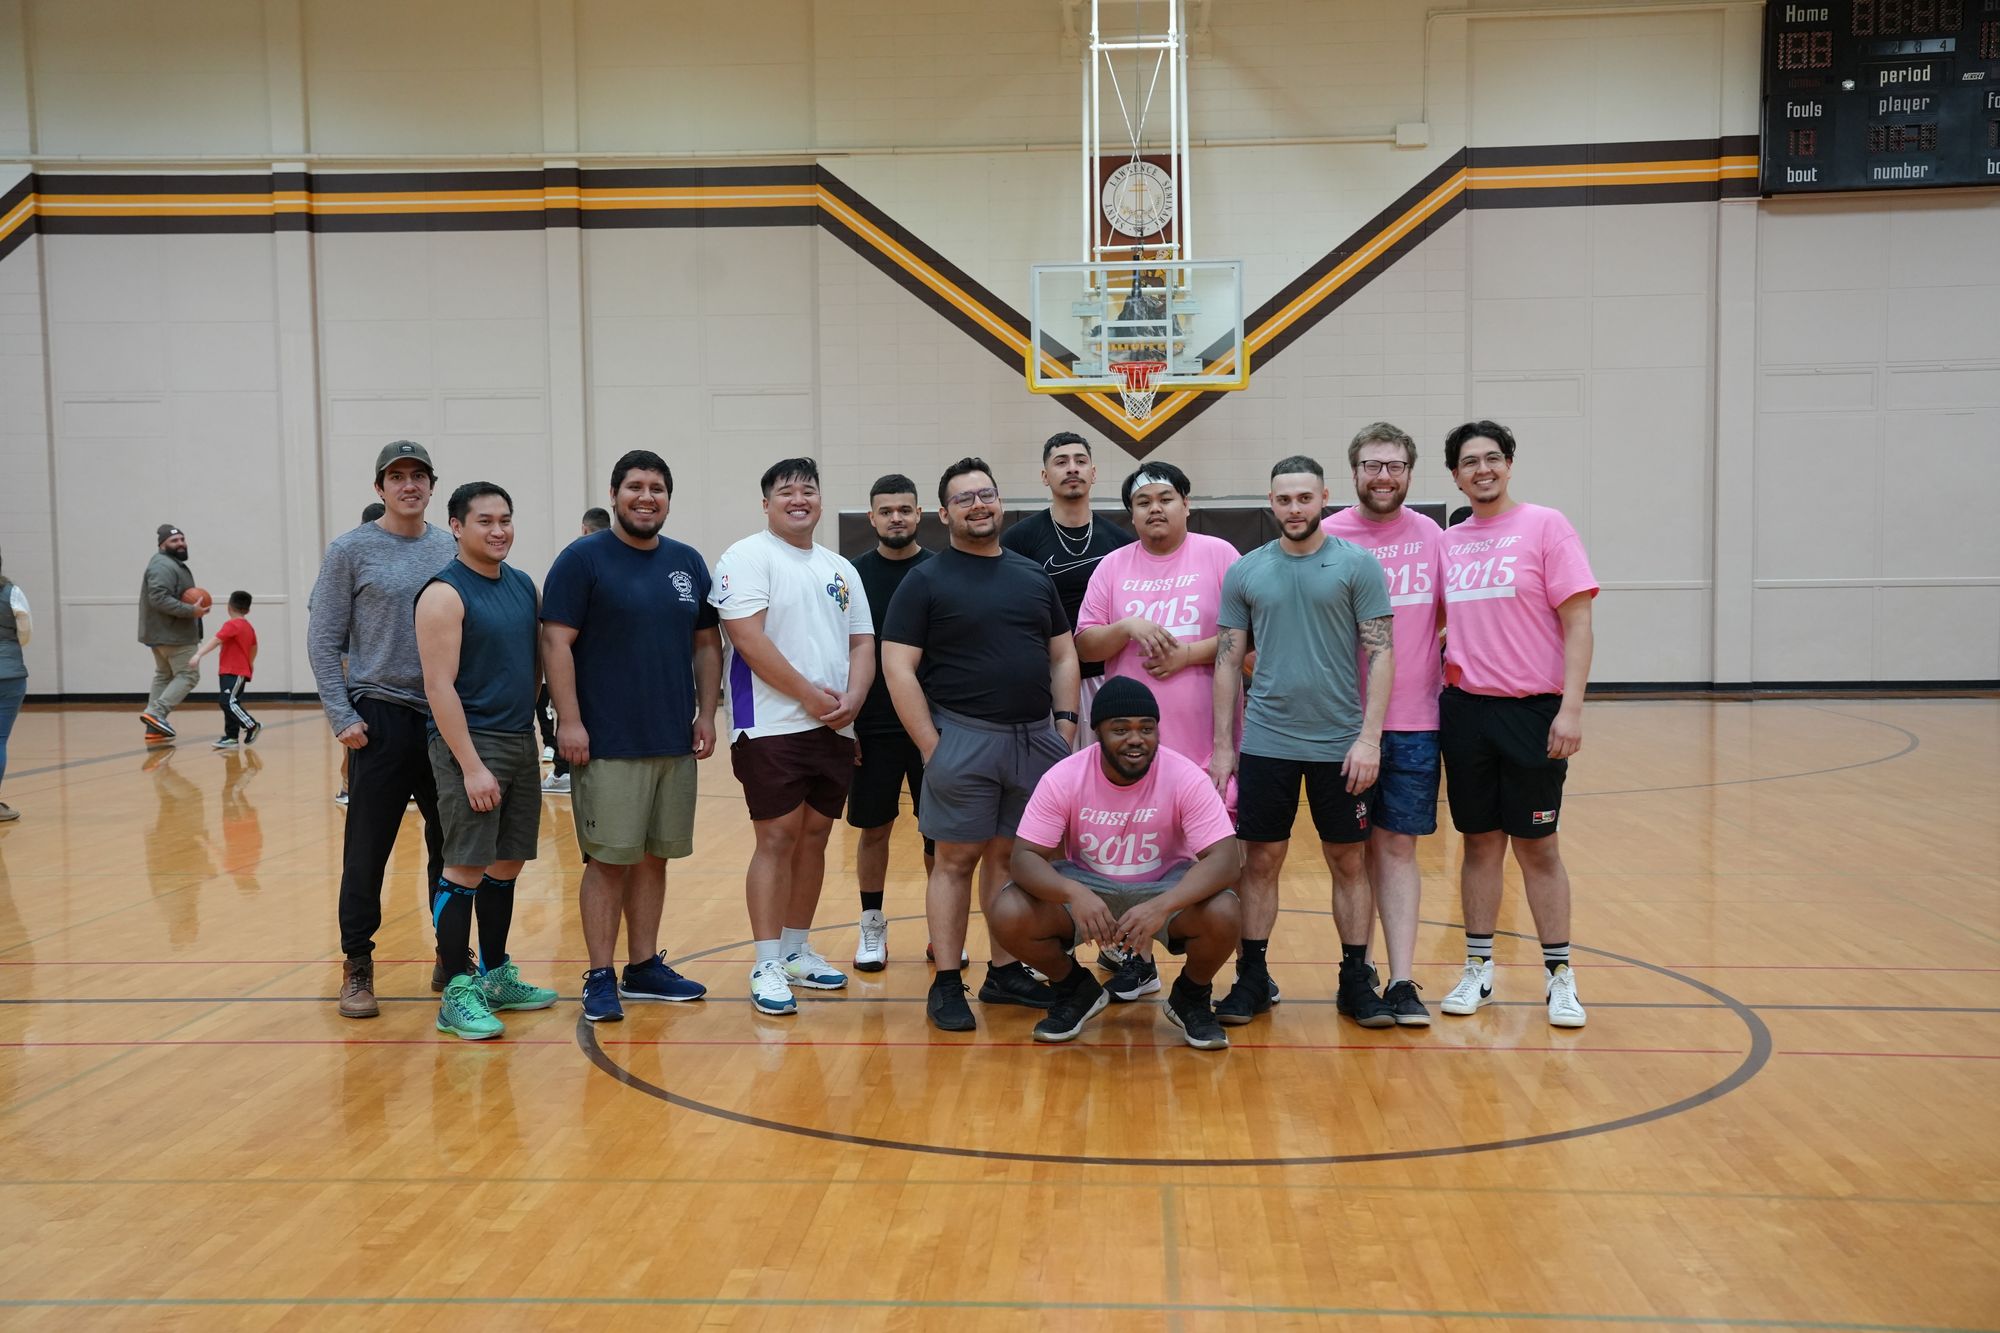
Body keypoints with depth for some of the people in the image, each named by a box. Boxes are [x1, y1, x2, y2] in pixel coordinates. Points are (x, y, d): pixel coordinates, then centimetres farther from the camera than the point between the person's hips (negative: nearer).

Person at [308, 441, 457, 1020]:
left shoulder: (451, 549, 8)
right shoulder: (351, 550, -2)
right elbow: (324, 641, -2)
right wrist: (342, 717, -9)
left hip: (447, 717, 4)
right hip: (381, 718, -3)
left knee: (452, 847, 10)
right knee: (367, 852, 2)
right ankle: (357, 966, 15)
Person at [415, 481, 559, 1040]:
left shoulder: (522, 585, 12)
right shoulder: (445, 593, -11)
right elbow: (440, 687, -16)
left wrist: (529, 728, 13)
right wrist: (471, 766, -20)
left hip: (521, 741, 8)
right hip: (469, 742, -7)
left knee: (507, 865, 13)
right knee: (465, 869, -5)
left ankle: (496, 976, 25)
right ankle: (456, 995, 2)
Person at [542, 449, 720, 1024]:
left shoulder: (689, 563, 11)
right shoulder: (582, 559, -5)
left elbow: (707, 645, 15)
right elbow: (557, 643, -9)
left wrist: (707, 714, 7)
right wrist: (569, 721, -15)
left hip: (676, 741, 5)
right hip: (607, 743, -5)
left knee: (654, 857, 12)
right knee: (609, 860, -1)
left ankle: (645, 966, 22)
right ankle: (600, 977, 9)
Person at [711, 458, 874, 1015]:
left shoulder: (840, 569, 17)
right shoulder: (747, 558, -4)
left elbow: (862, 643, 14)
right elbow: (748, 637, -15)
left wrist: (851, 700, -4)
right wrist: (810, 695, -15)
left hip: (835, 730, 6)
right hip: (772, 726, -6)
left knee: (814, 837, 11)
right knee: (777, 839, -6)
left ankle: (797, 949, 24)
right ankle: (767, 966, 1)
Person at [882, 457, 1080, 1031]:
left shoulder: (1033, 576, 13)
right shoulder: (925, 581, -2)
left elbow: (1063, 655, 17)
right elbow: (898, 667, -7)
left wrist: (1065, 723, 5)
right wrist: (932, 747, -13)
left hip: (1036, 740, 4)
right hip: (964, 740, -4)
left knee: (1013, 857, 11)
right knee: (956, 859, 0)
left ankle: (1006, 972, 22)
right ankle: (946, 984, 8)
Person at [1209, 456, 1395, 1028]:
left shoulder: (1357, 565, -2)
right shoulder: (1245, 572, 5)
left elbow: (1380, 654, -5)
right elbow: (1228, 661, 7)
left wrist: (1370, 737, -14)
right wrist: (1222, 746, 3)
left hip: (1340, 744, -1)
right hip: (1265, 743, 2)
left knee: (1348, 862, 7)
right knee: (1260, 861, 6)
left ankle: (1356, 980, 18)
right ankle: (1252, 978, 17)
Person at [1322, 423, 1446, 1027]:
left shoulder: (1431, 536, 5)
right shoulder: (1326, 537, -2)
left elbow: (1450, 616, 14)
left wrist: (1449, 668, -1)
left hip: (1415, 723, 1)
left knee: (1398, 847, 3)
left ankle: (1401, 981, 5)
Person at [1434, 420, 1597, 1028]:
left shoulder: (1545, 527, -4)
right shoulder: (1449, 543, 10)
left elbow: (1577, 622, -8)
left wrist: (1571, 708, -15)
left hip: (1530, 710, -4)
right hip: (1465, 709, 4)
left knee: (1536, 846, 2)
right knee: (1481, 842, 10)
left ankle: (1560, 976, 14)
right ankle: (1478, 969, 20)